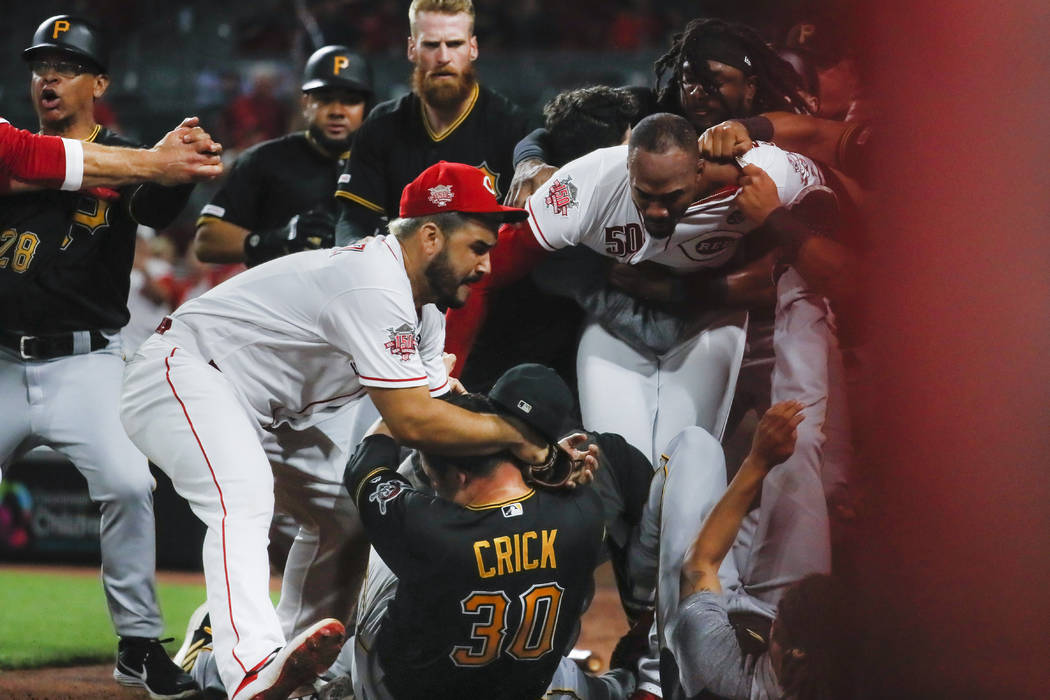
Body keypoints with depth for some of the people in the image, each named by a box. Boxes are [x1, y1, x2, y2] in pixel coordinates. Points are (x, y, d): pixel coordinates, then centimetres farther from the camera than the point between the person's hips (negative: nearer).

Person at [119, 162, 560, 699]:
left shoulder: (422, 312, 8)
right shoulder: (375, 287, -26)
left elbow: (443, 411, 0)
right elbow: (412, 421, -31)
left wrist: (546, 451, -15)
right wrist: (517, 436, -22)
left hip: (259, 410, 12)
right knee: (244, 502, -35)